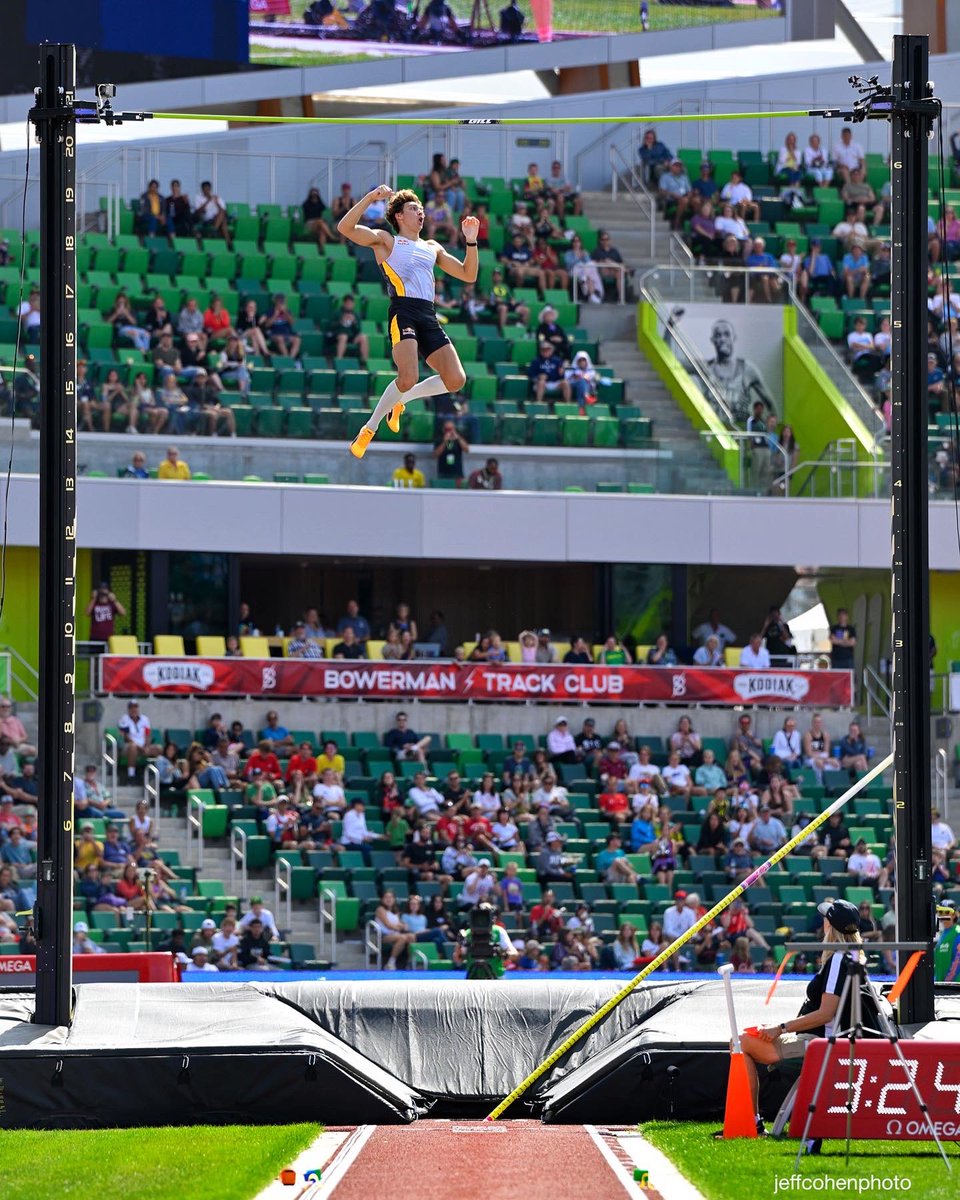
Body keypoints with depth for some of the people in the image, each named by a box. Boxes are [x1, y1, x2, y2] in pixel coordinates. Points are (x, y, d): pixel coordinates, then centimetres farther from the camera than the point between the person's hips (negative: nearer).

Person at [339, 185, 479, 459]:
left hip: (429, 316, 6)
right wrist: (371, 197, -10)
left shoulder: (433, 248, 28)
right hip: (403, 311, -6)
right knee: (408, 378, -25)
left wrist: (471, 242, 15)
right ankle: (369, 429, -5)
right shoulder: (386, 240, 12)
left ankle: (399, 400, 16)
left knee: (455, 380, -9)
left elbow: (468, 275, 27)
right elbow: (345, 227, -2)